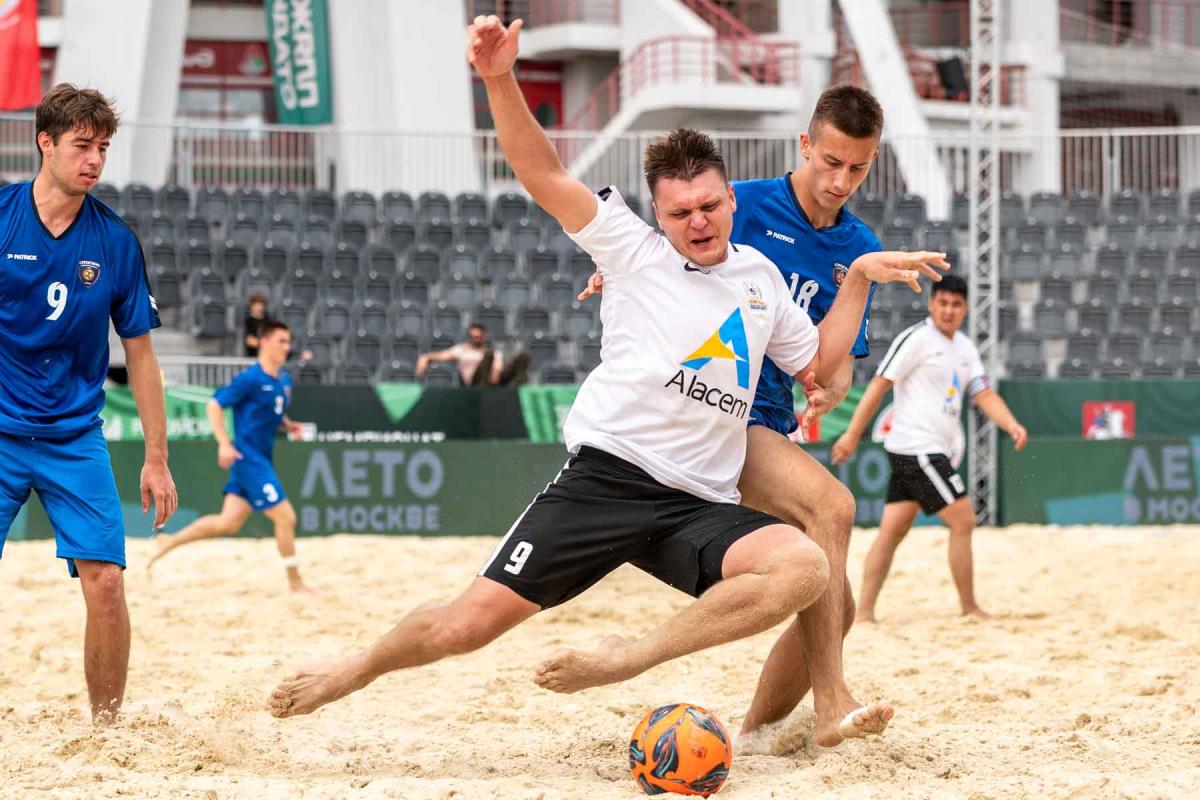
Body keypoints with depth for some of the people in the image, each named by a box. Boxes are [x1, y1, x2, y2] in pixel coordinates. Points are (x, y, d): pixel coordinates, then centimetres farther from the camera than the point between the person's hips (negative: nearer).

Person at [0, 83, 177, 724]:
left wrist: (156, 458, 7)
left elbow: (139, 353, 8)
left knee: (105, 581, -9)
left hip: (75, 436, 1)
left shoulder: (115, 241, 1)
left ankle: (106, 729, 3)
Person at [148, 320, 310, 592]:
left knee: (228, 523, 9)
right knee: (285, 517, -8)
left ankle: (169, 541, 20)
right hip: (248, 459, -9)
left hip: (262, 460, 9)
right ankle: (295, 584, 2)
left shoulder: (285, 381, 11)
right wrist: (224, 443, -22)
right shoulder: (250, 378, -14)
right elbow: (215, 406, -12)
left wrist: (289, 426, 6)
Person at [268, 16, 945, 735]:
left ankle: (632, 657, -26)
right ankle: (356, 671, 19)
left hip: (700, 506, 3)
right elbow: (545, 175, -5)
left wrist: (860, 276, 20)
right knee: (472, 623, -10)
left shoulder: (760, 277, 19)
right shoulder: (632, 249, 6)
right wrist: (500, 80, -18)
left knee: (805, 567, -28)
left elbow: (818, 365, 30)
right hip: (606, 479, -3)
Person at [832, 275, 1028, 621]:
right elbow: (880, 384, -10)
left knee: (893, 529, 5)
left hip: (937, 451, 8)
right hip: (917, 447, -8)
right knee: (963, 520, -7)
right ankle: (969, 609, 2)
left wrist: (1012, 425, -10)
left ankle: (864, 612, 4)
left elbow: (984, 395, 9)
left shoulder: (965, 348, 14)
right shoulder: (916, 338, -10)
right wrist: (853, 434, -12)